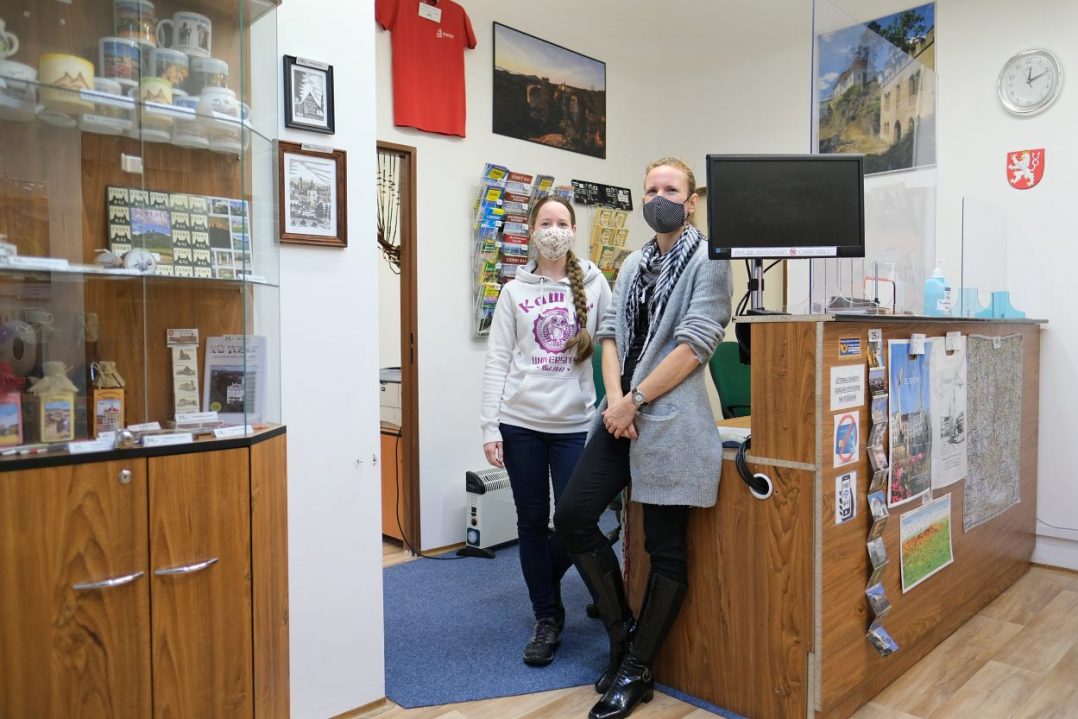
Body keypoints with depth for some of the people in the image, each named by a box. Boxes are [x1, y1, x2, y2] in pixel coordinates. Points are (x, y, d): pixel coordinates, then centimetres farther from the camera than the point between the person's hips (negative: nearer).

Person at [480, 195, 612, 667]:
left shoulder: (594, 283, 6)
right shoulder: (515, 291, 6)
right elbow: (497, 362, 3)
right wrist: (490, 428, -3)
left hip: (576, 423, 0)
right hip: (521, 423, 1)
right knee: (532, 522, 7)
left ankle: (546, 579, 34)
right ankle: (547, 619, 24)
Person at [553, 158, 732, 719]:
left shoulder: (707, 260, -2)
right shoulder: (633, 264, 17)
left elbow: (695, 344, -12)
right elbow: (610, 332, 9)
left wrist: (635, 399, -13)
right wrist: (614, 398, -7)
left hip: (671, 416, -7)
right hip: (621, 412, 7)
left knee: (665, 545, 3)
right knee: (572, 518, 2)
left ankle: (636, 672, 19)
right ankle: (622, 628, 22)